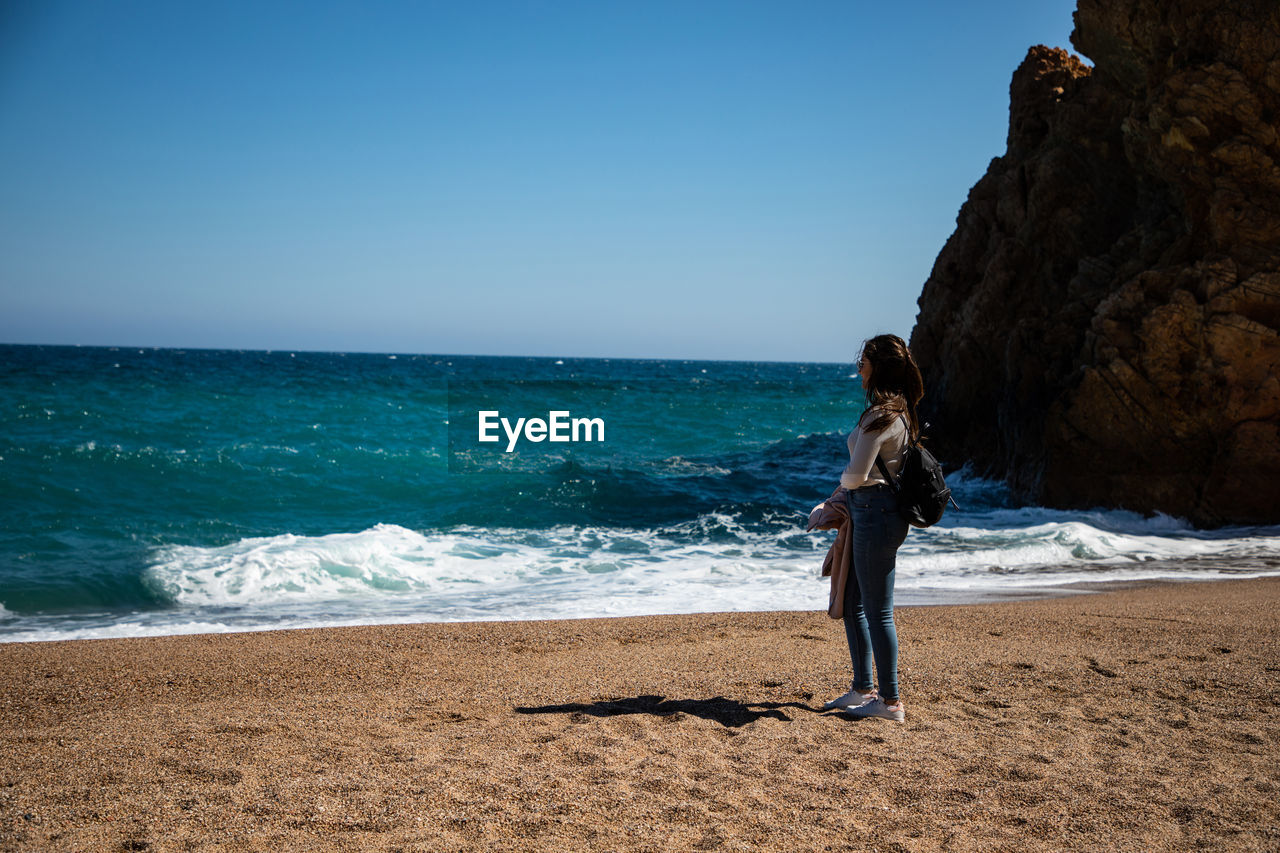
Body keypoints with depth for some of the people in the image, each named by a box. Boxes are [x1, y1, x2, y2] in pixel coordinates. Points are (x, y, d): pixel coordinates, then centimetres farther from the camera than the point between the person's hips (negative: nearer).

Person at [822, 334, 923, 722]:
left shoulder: (883, 415, -18)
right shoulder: (897, 412, 14)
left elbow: (856, 475, -21)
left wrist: (843, 481, 2)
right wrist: (839, 502, 19)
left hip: (876, 514, -10)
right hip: (869, 513, 10)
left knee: (877, 610, -3)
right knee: (852, 603, 17)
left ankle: (890, 701, 6)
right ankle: (863, 689, 25)